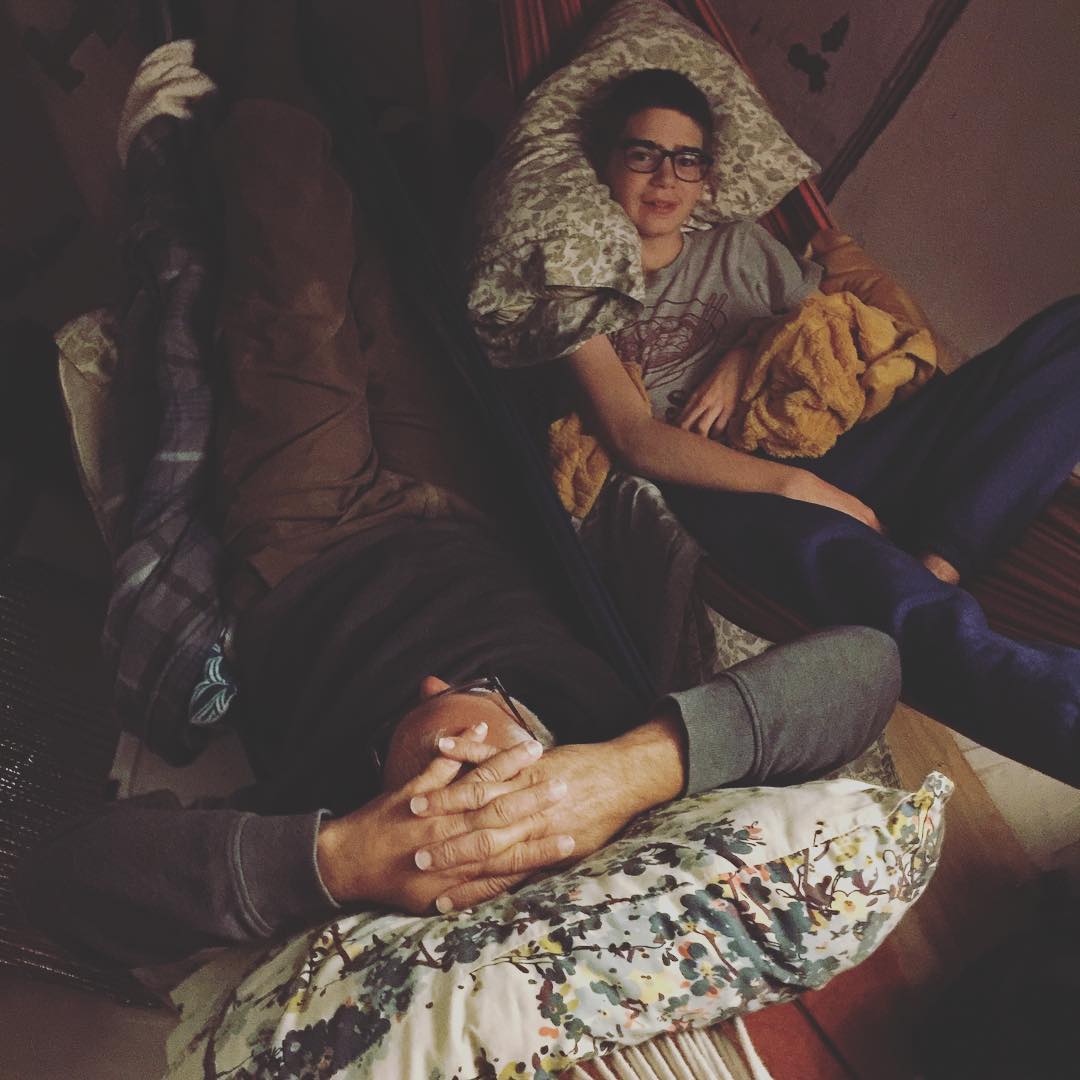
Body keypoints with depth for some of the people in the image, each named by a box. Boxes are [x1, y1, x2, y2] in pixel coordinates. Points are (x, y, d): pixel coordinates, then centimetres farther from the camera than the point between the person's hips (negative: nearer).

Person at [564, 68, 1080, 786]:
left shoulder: (742, 248, 30)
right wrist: (794, 485, -15)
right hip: (728, 495, -5)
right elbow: (634, 436, -3)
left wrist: (746, 352, 4)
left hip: (836, 461, 6)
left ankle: (934, 564, -29)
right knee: (818, 540, -43)